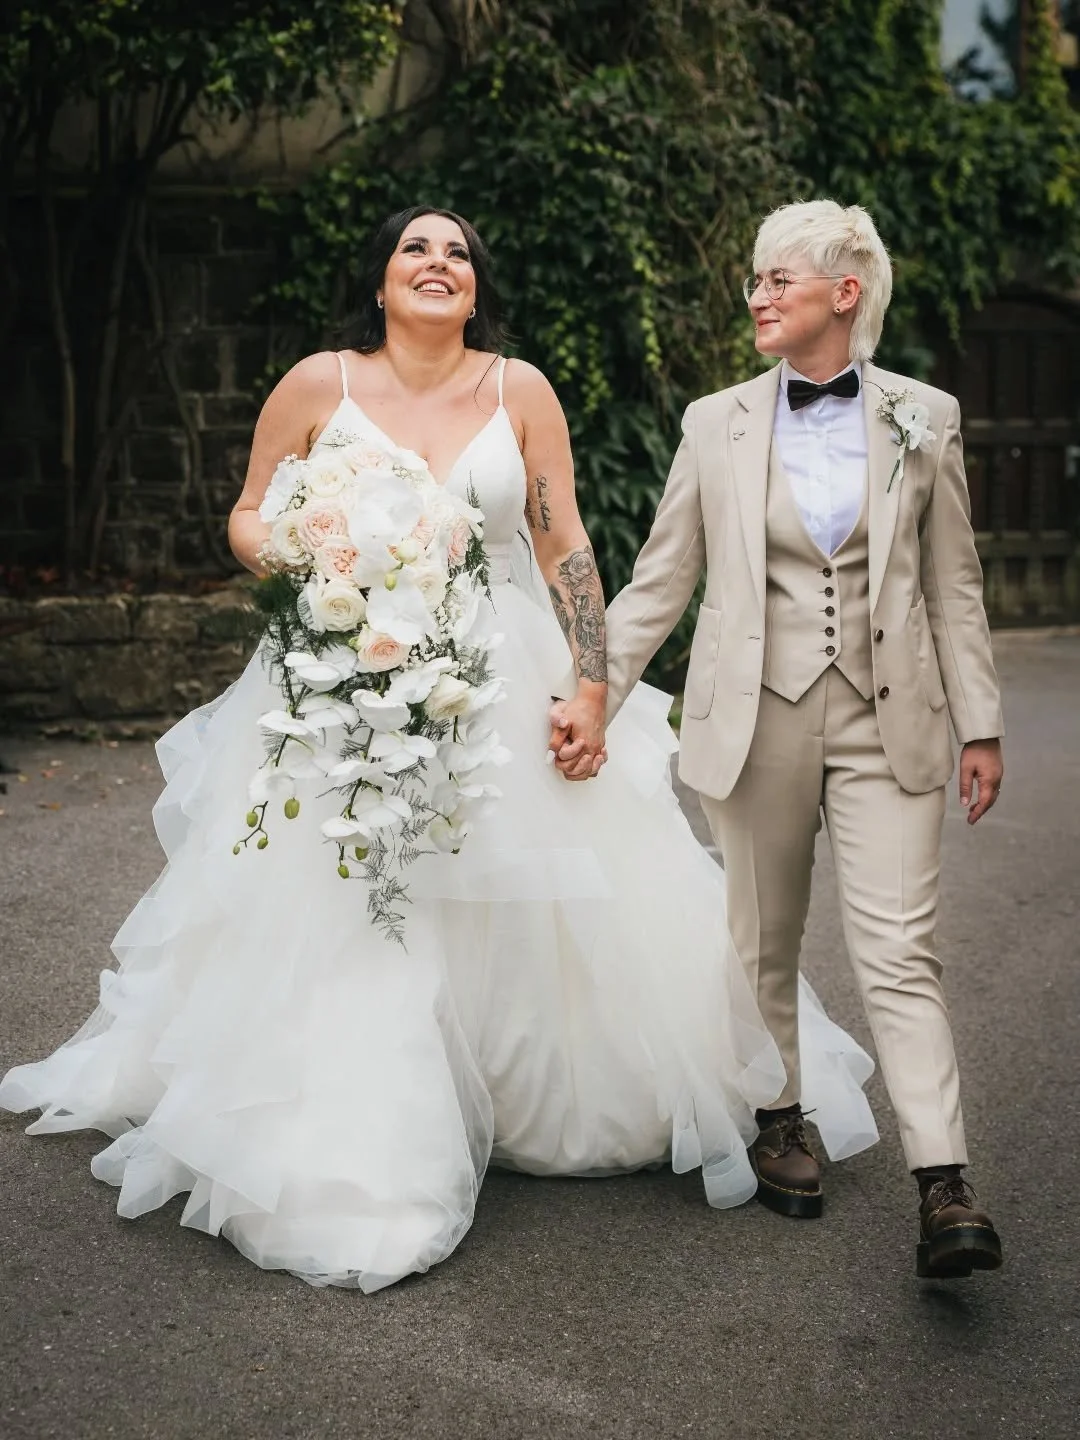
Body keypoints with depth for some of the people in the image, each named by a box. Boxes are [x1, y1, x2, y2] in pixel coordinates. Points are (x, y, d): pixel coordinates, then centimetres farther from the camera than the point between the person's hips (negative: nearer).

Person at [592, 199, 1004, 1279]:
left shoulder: (923, 420, 3)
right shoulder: (717, 424, 4)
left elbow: (952, 585, 7)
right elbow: (660, 580, 7)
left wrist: (979, 726, 5)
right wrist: (590, 695, 1)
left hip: (886, 724, -1)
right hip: (756, 719, 1)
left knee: (900, 953, -6)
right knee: (763, 942, 12)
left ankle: (944, 1193, -5)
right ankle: (777, 1123, 32)